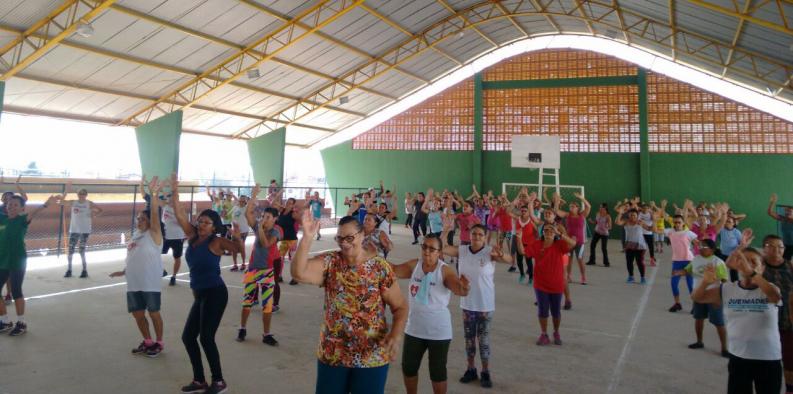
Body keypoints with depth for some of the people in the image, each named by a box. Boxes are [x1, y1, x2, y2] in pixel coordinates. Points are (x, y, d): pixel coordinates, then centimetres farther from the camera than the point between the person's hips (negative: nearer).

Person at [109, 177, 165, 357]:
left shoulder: (153, 234, -8)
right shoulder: (135, 235, 14)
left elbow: (154, 214, -24)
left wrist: (154, 194, -36)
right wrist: (124, 271, 16)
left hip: (150, 283, -8)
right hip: (134, 283, 8)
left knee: (153, 313, 2)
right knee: (137, 313, 12)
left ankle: (159, 343, 17)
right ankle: (147, 342, 28)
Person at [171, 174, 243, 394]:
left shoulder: (217, 242, -10)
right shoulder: (192, 237, 7)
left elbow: (239, 249, -22)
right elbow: (179, 215, 4)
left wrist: (237, 238, -42)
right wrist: (175, 192, -5)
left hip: (215, 294, -8)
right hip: (200, 295, 8)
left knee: (206, 337, -9)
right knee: (188, 337, 10)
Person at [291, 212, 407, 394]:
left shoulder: (380, 267, -9)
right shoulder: (329, 262, -5)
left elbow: (400, 307, -6)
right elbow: (298, 273, -23)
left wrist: (396, 334, -23)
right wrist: (307, 237, -31)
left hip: (372, 356, -1)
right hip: (332, 353, 2)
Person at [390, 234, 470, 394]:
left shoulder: (445, 270, -17)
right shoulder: (414, 265, -4)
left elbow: (458, 288, -30)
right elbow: (394, 270, -9)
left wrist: (463, 288, -54)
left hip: (438, 331, -4)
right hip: (414, 329, 4)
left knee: (437, 372, 9)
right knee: (408, 368, 18)